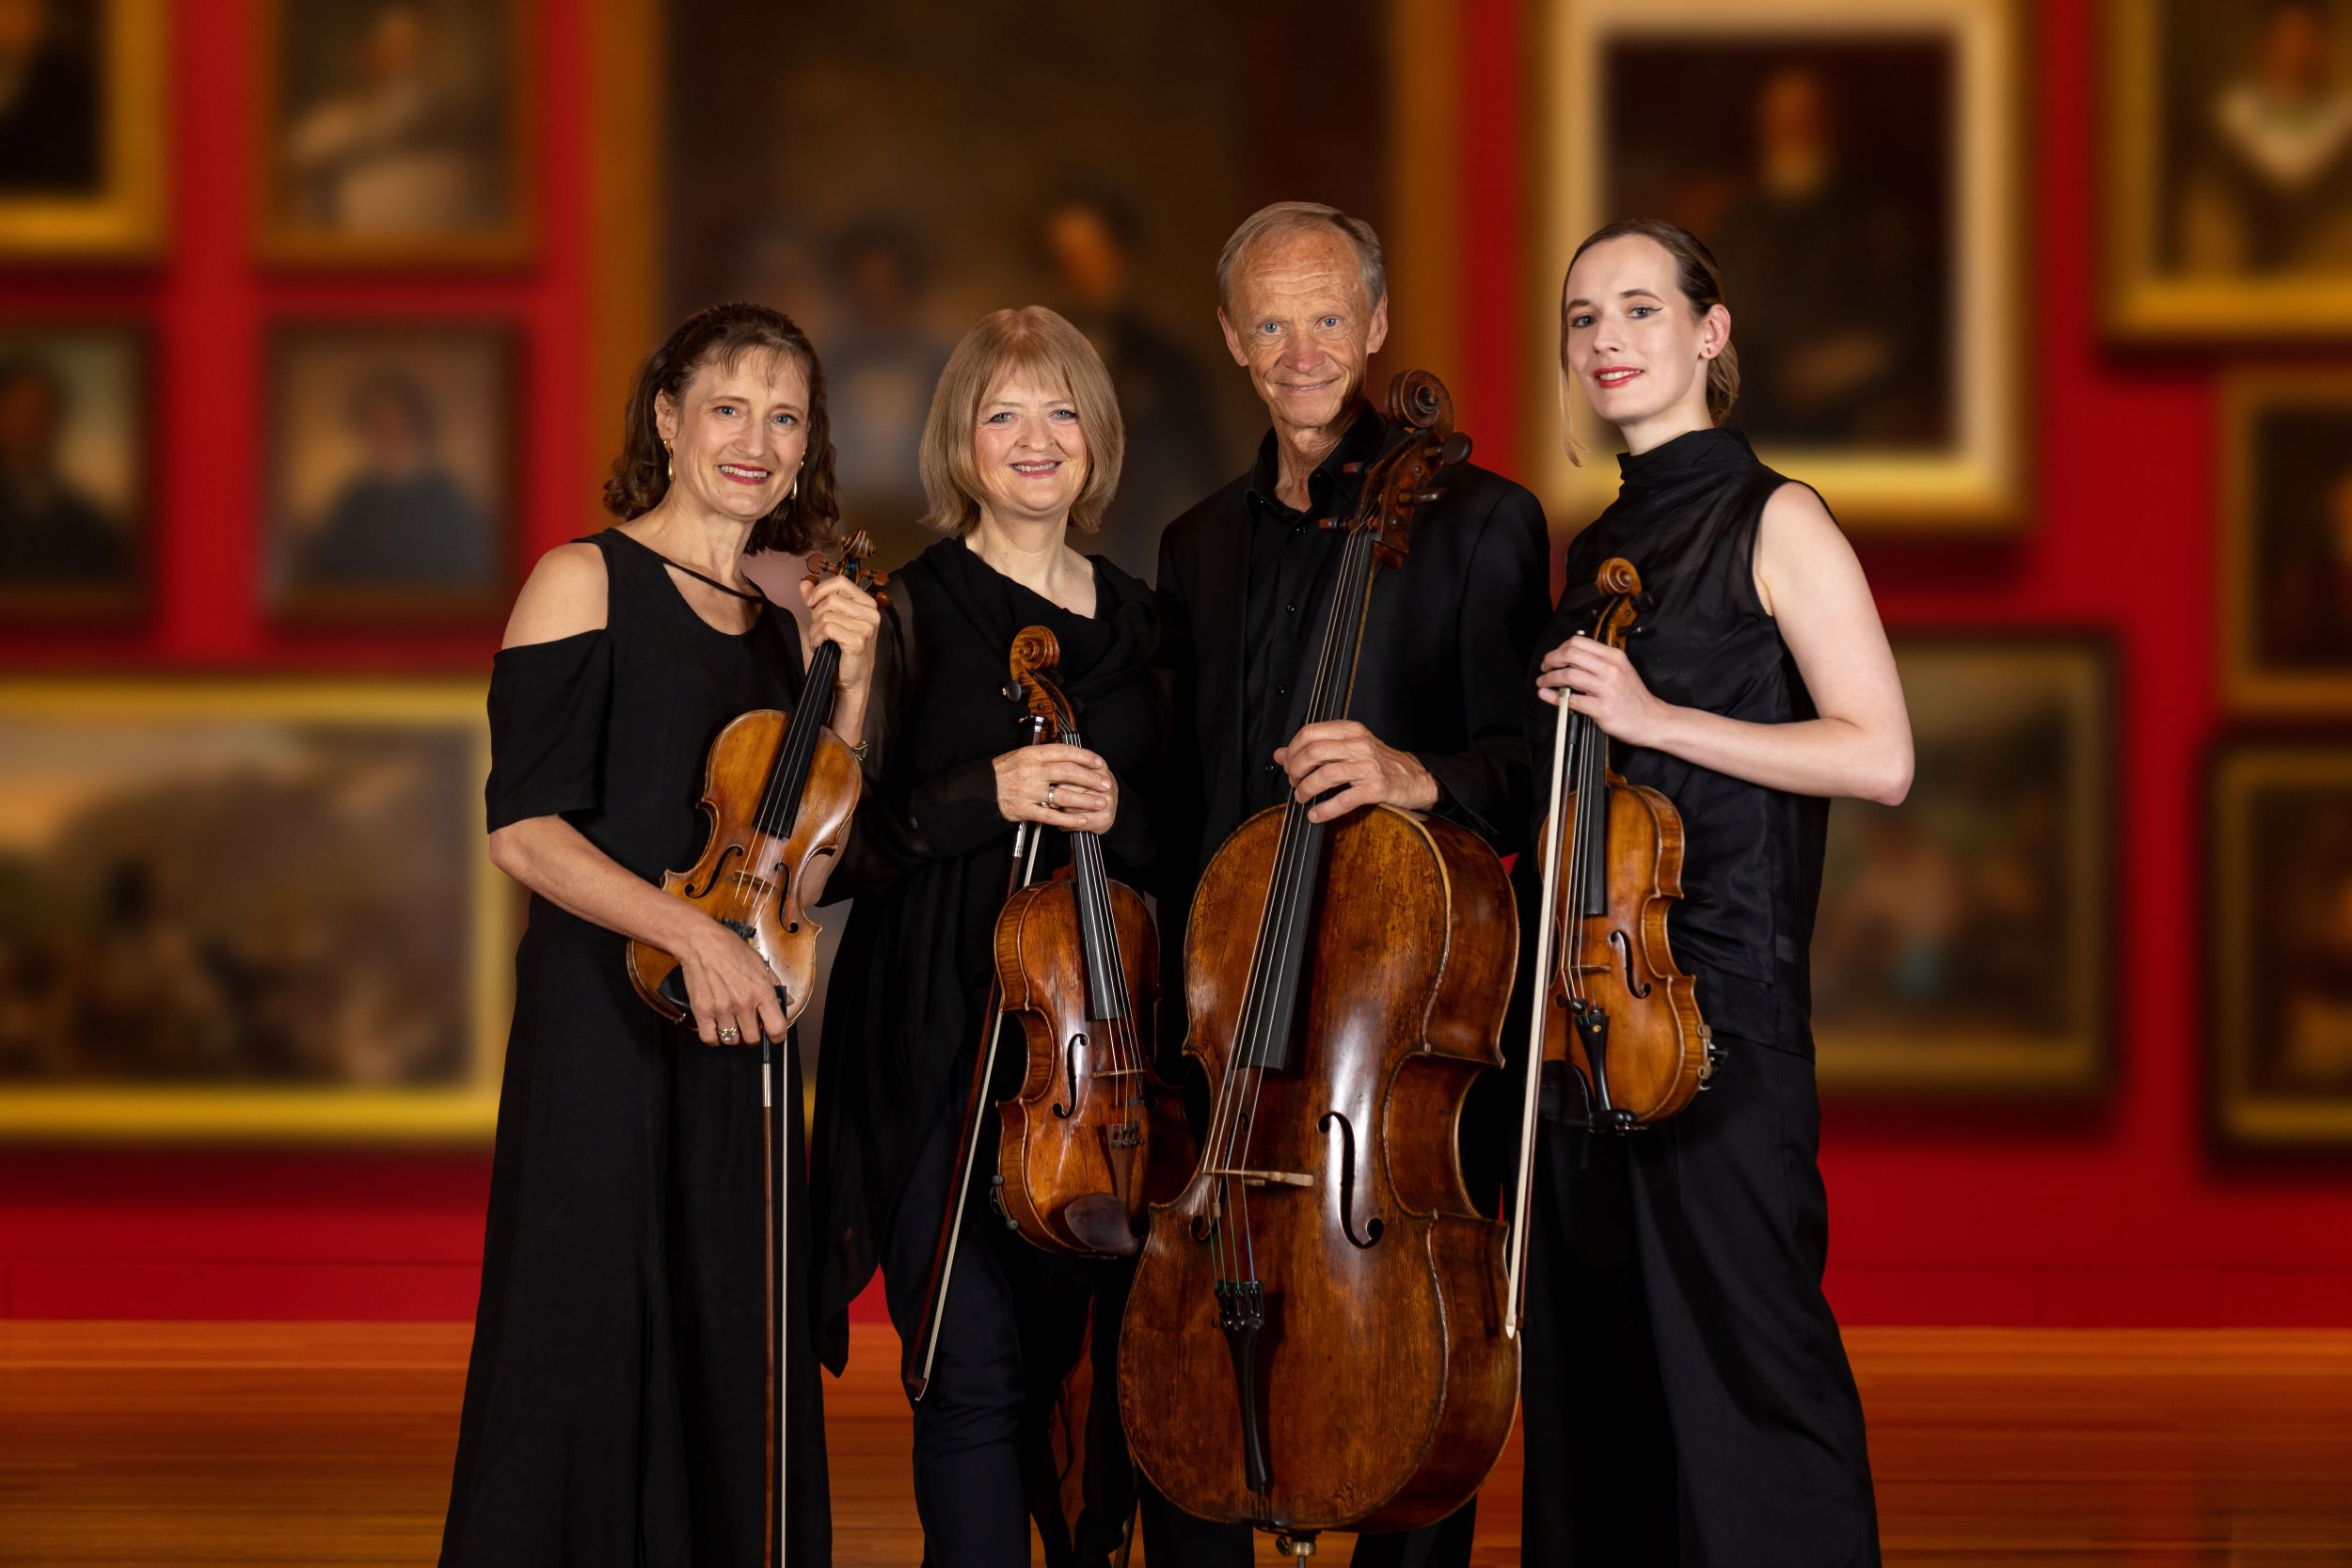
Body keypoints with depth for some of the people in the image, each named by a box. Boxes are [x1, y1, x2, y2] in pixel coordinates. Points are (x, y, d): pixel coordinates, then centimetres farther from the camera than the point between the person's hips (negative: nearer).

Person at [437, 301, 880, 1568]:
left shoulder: (785, 618, 14)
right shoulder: (588, 582, -3)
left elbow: (811, 872, 9)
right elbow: (525, 831, -11)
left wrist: (849, 686, -2)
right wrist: (693, 931, -22)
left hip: (738, 1037, 6)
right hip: (607, 1023, -6)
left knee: (735, 1363, 6)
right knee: (591, 1356, -5)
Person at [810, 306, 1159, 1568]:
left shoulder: (1135, 619, 13)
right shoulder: (912, 613, 0)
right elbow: (844, 838, -6)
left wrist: (1119, 816, -7)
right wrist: (985, 797, -20)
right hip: (945, 1047, -4)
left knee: (1081, 1360, 6)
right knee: (979, 1369, -8)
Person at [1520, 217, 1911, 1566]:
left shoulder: (1774, 523, -4)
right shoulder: (1600, 552, 17)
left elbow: (1879, 758, -13)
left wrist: (1652, 716, -17)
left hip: (1719, 997, -7)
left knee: (1741, 1343, -8)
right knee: (1597, 1355, 9)